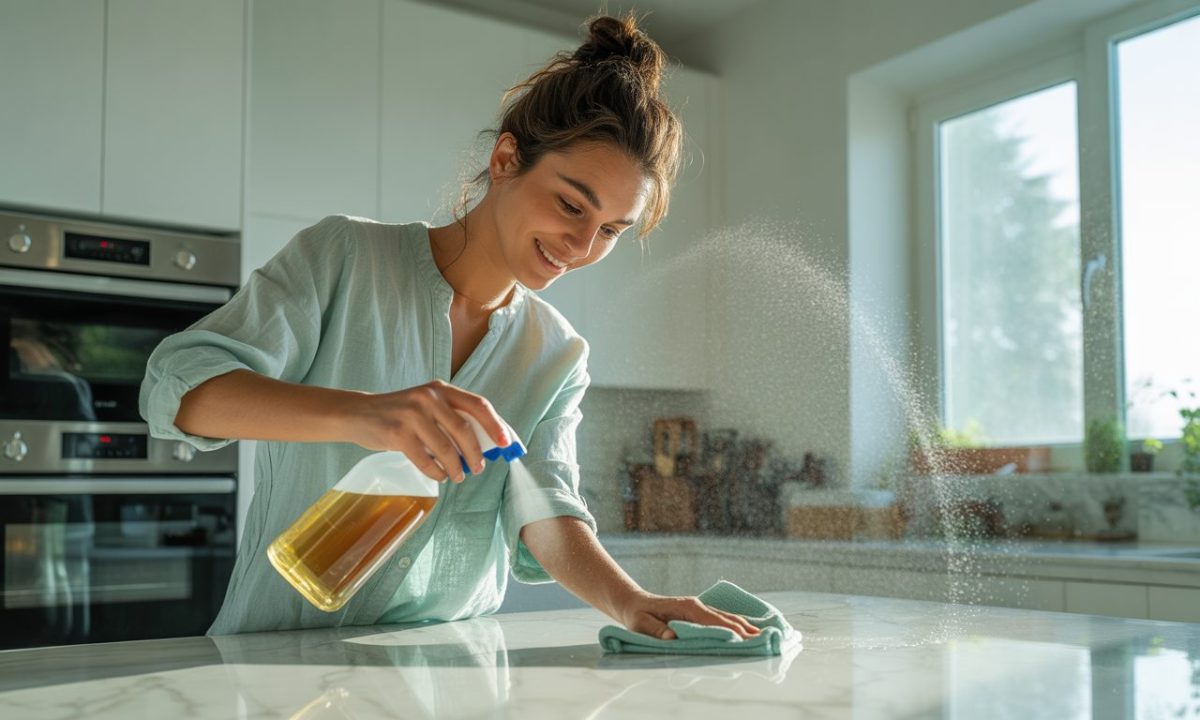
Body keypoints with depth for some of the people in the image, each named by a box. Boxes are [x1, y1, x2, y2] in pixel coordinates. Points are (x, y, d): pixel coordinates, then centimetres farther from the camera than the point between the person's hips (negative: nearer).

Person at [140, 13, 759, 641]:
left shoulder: (557, 359, 5)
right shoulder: (345, 256, -6)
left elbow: (542, 519, -5)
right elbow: (177, 388, -17)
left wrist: (629, 601, -26)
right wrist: (361, 412, -34)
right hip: (275, 657, -1)